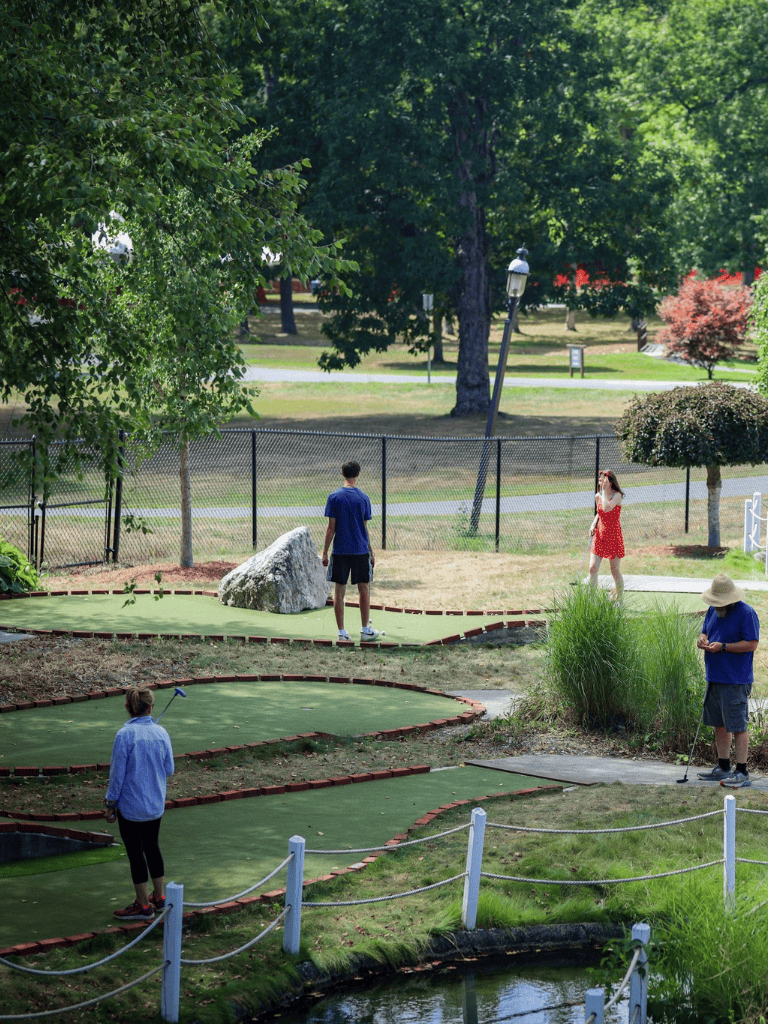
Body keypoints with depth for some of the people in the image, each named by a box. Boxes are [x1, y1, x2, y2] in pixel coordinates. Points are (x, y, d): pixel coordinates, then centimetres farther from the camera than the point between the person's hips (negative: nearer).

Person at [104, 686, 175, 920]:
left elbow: (117, 773, -14)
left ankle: (143, 905, 14)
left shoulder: (125, 735, -19)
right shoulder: (161, 732, -4)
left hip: (131, 805, -5)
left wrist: (110, 803, -5)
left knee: (135, 852, 6)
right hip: (156, 804, 5)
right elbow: (169, 769, 4)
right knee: (151, 847, 22)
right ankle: (159, 896, 31)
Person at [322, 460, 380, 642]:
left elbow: (331, 528, -6)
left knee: (339, 592, 5)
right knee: (364, 590, 11)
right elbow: (365, 528, 1)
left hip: (340, 552, 0)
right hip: (361, 550, 0)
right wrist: (371, 552, 11)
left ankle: (341, 632, 6)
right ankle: (365, 630, 15)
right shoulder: (363, 498, -2)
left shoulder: (334, 497, -5)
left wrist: (325, 552, 1)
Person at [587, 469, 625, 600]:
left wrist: (604, 490, -22)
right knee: (592, 568, -5)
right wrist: (593, 524, 5)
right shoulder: (598, 496, 7)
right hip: (599, 535, 5)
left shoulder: (617, 496, -11)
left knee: (615, 571, 2)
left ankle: (618, 600, 17)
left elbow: (607, 508, -29)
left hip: (613, 536, -5)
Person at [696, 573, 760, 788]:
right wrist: (703, 640, -2)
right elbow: (705, 632, 23)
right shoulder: (713, 610, 13)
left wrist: (723, 647, -21)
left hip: (735, 681, -8)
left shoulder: (746, 613, -13)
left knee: (738, 726, -6)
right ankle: (723, 768, 24)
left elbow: (752, 644, -16)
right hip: (714, 678, 8)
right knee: (720, 724, 14)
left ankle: (742, 772, -3)